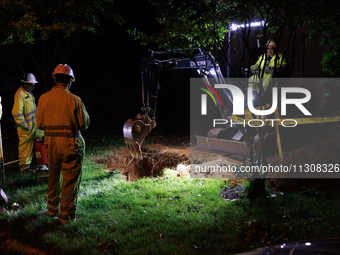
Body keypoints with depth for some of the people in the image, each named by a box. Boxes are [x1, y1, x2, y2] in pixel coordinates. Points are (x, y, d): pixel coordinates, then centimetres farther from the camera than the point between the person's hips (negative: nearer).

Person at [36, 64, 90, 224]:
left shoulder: (43, 98, -1)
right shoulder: (74, 100, -14)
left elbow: (40, 124, 6)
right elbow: (84, 124, -8)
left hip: (51, 142, 5)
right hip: (71, 144, -5)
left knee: (53, 177, 21)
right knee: (70, 180, 7)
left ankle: (52, 209, 34)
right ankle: (66, 215, 14)